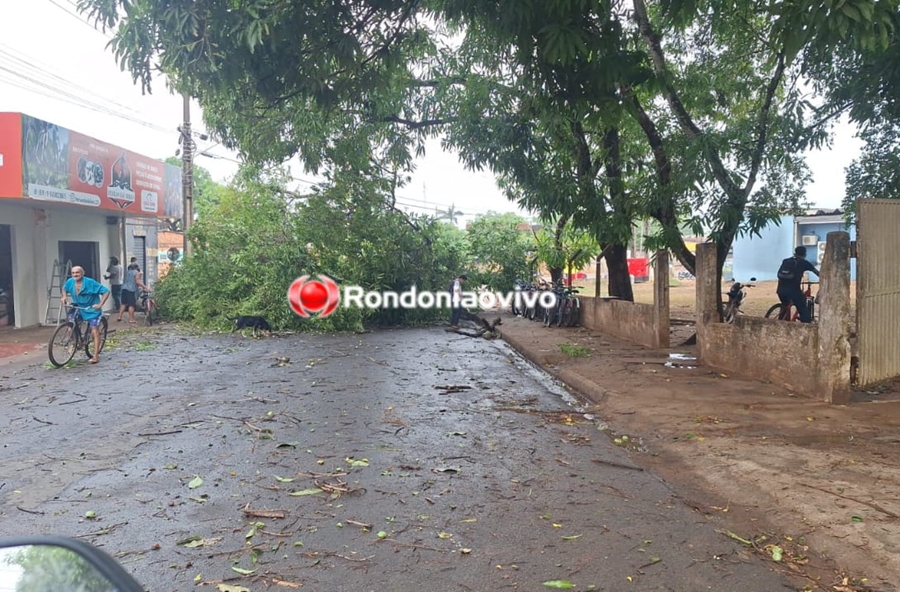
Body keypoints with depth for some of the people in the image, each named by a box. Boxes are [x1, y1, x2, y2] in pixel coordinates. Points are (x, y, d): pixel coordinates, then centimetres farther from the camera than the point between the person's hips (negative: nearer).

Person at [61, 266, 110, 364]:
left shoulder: (90, 283, -21)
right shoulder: (70, 282, -5)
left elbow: (106, 291, -20)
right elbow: (64, 288, 20)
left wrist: (100, 304, -24)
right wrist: (64, 297, 1)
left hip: (92, 310, -5)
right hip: (78, 308, 5)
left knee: (94, 332, -5)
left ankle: (96, 356, -1)